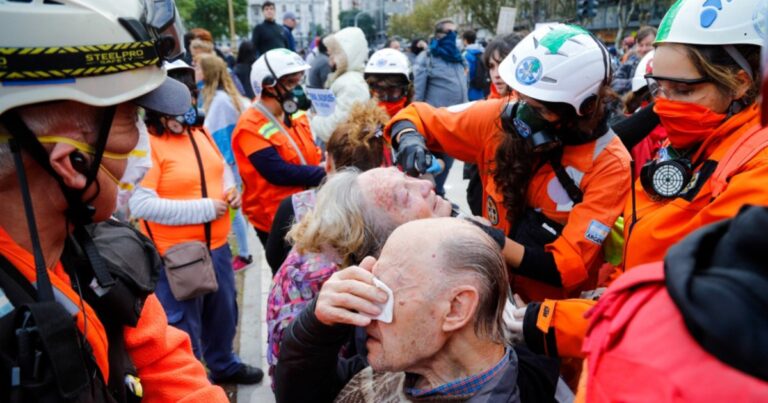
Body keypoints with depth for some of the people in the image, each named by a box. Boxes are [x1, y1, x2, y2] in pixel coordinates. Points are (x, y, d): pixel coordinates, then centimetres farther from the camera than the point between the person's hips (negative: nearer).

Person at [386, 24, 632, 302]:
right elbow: (418, 118, 2)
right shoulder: (502, 116, -9)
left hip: (558, 310, -3)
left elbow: (567, 268, -20)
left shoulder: (609, 165, -17)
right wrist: (409, 139, -20)